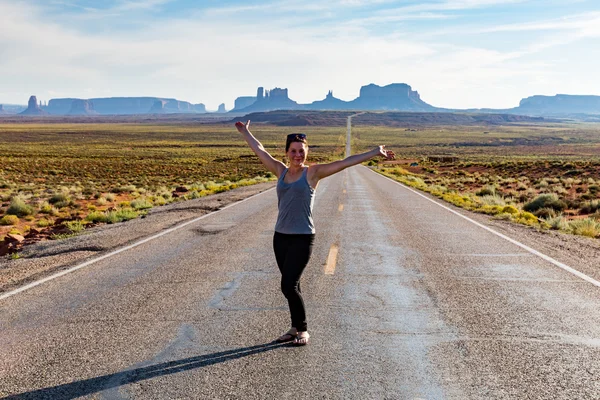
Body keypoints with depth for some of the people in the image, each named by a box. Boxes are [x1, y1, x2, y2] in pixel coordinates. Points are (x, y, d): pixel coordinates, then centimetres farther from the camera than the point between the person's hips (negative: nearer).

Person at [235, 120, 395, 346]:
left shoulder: (312, 173, -4)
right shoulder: (281, 171, 8)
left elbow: (345, 162, -7)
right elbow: (259, 150, 21)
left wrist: (375, 153, -9)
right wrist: (245, 132, 32)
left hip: (302, 238, -5)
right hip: (280, 236, 5)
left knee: (288, 285, -9)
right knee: (290, 285, 13)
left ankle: (303, 331, 8)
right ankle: (295, 328, 26)